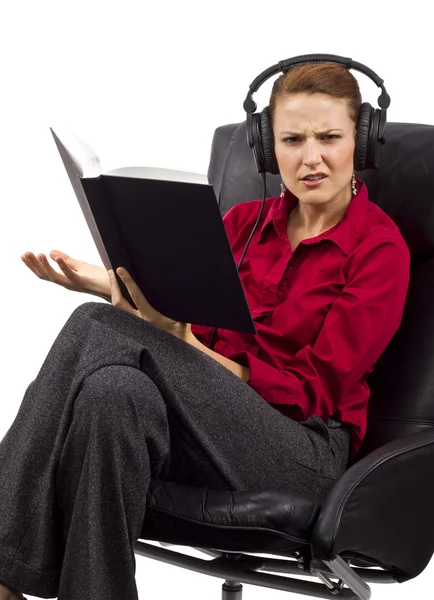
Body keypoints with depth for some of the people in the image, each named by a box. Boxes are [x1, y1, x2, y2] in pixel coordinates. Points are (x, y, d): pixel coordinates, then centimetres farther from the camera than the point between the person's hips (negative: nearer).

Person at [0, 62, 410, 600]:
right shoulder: (244, 221, 16)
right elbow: (196, 324, 8)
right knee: (115, 391, -33)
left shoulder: (380, 248, -1)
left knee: (100, 327, -27)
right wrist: (119, 286, -12)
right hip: (211, 416, 5)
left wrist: (188, 350, -19)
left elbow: (315, 388, -7)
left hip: (305, 449, -4)